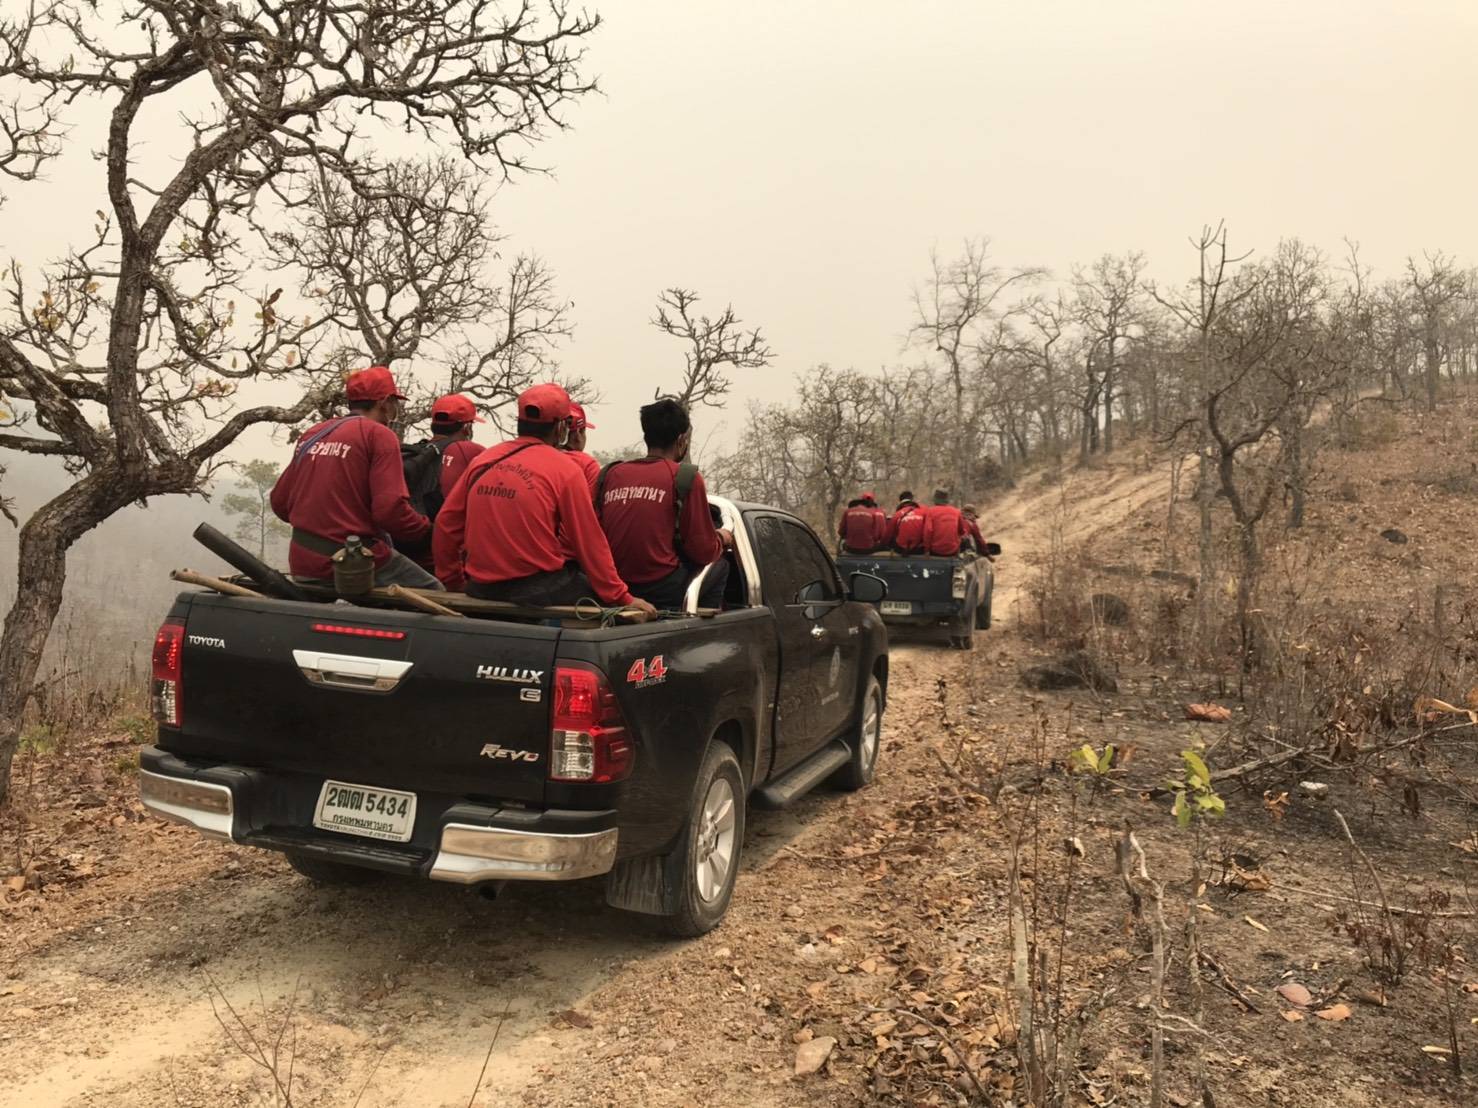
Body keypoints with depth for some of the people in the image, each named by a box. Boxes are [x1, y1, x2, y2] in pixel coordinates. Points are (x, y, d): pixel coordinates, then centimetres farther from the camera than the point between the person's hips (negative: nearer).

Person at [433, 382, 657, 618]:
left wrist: (451, 578, 22)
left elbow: (446, 523, 10)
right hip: (539, 592, -6)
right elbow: (589, 542, -6)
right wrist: (623, 599, 0)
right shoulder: (565, 469, -6)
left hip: (480, 590, 6)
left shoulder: (482, 460, 8)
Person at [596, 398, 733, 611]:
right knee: (720, 565, 22)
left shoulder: (610, 474, 9)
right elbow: (703, 552, -2)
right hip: (662, 592, -5)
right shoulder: (686, 477, -5)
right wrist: (722, 539, 20)